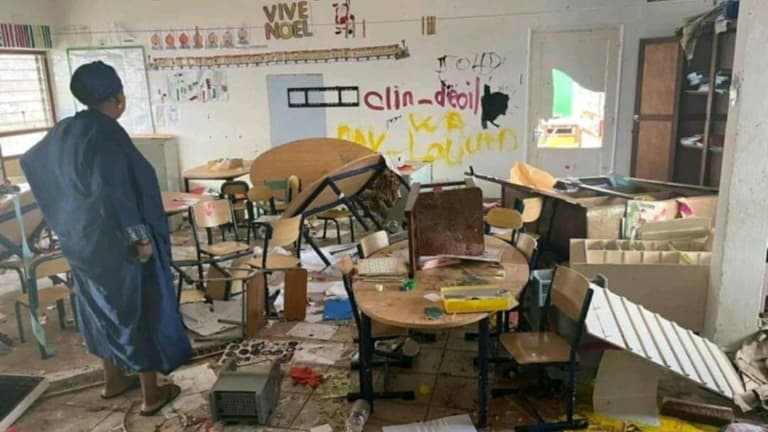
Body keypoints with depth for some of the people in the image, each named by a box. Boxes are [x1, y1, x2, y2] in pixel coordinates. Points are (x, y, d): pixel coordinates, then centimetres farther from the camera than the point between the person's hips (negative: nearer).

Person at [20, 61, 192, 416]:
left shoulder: (65, 131, 5)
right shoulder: (106, 134, -22)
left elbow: (30, 161, 22)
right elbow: (114, 192, -30)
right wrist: (140, 236, -24)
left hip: (81, 238, 9)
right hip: (115, 241, -9)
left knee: (102, 307, 21)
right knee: (137, 310, 3)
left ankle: (113, 380, 37)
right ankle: (151, 394, 15)